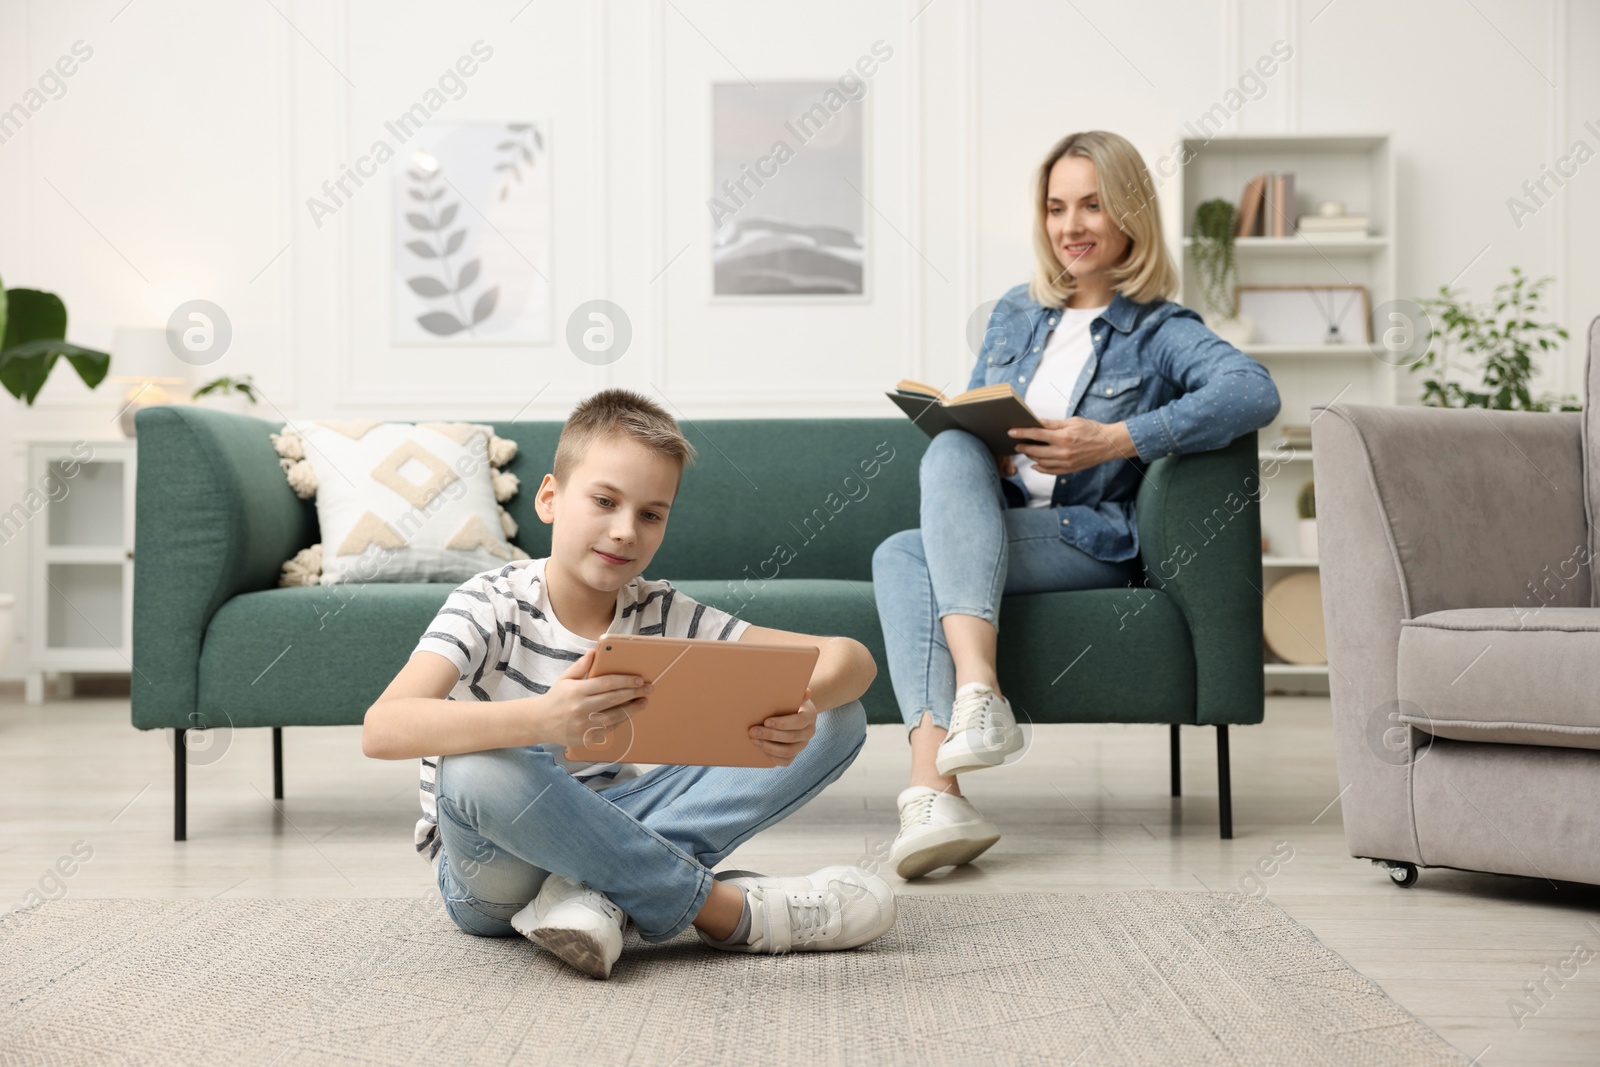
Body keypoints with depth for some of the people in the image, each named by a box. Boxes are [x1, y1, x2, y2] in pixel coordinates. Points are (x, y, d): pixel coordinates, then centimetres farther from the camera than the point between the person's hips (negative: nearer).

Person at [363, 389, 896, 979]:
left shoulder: (661, 615, -4)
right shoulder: (493, 604, -15)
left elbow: (852, 658, -8)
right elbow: (381, 730, -34)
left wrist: (805, 705, -34)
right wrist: (544, 720, -51)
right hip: (495, 879, -4)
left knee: (840, 719, -9)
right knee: (476, 770, -41)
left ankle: (595, 892, -25)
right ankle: (733, 911, -26)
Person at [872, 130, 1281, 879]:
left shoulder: (1161, 333, 4)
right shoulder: (1015, 314, 21)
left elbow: (1255, 393, -17)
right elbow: (966, 424, 25)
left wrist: (1111, 441, -24)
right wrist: (981, 458, -2)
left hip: (1089, 542, -5)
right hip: (987, 530, 5)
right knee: (907, 539, -31)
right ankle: (935, 796, -45)